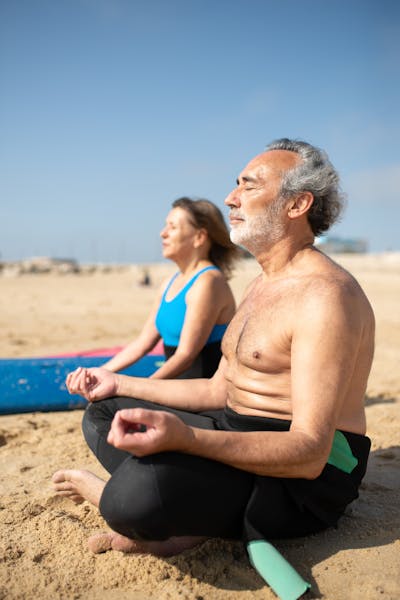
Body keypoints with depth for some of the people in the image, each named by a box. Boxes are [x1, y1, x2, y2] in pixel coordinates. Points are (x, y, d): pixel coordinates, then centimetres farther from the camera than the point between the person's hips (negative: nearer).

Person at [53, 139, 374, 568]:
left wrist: (184, 438, -40)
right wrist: (120, 384, 15)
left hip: (305, 475, -10)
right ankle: (179, 521, -11)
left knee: (136, 493, -35)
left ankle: (107, 494, 0)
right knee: (102, 413, 10)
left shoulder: (324, 294, -20)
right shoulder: (262, 286, 14)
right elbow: (220, 391, 15)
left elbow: (309, 454, -26)